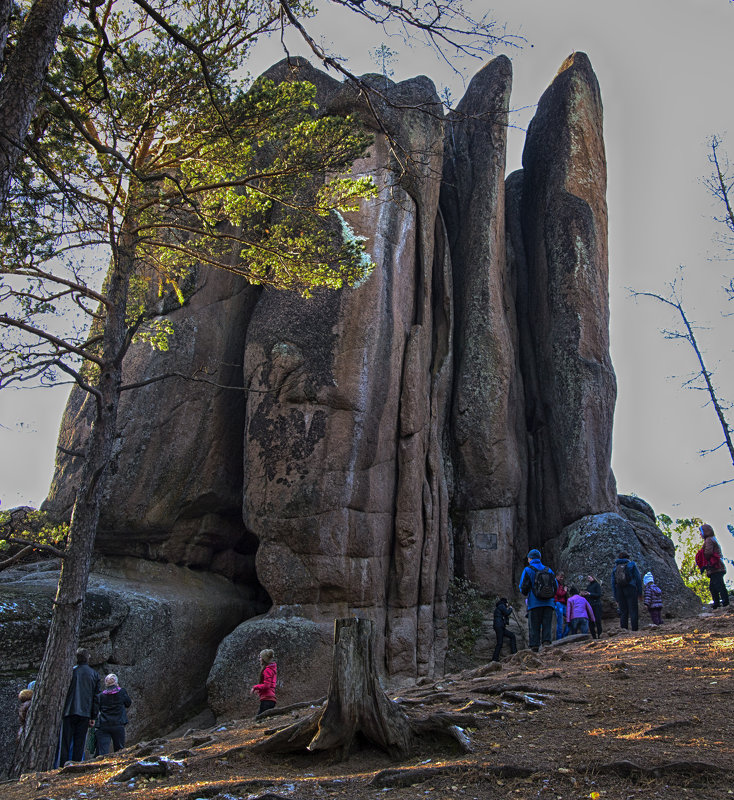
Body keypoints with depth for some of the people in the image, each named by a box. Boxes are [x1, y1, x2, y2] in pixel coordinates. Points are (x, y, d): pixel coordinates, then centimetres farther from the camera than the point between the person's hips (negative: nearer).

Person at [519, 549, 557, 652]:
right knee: (547, 624, 4)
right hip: (548, 603, 3)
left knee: (534, 626, 0)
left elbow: (523, 586, -5)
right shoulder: (549, 570, 12)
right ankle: (546, 642, -10)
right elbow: (556, 586, 10)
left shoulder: (528, 570, 0)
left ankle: (534, 646, -5)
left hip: (534, 603, -3)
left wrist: (526, 594, 16)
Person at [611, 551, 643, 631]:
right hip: (631, 590, -3)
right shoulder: (632, 564, 7)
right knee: (633, 611, -6)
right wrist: (640, 592, 2)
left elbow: (613, 583, 14)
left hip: (619, 591, 3)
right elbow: (638, 579, 0)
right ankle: (635, 630, -15)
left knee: (623, 613, 4)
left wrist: (616, 598, 15)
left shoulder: (615, 568, 16)